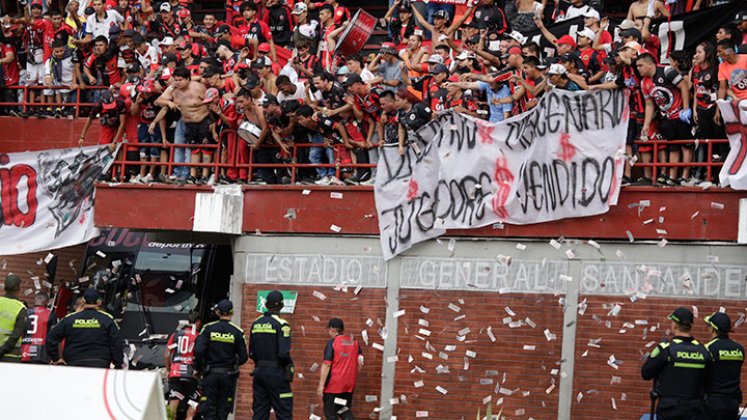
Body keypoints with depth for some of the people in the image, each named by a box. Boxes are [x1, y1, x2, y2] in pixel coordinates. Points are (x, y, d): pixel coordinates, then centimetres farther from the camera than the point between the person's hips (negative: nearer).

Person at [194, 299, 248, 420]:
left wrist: (198, 368, 4)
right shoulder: (237, 332, -4)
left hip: (210, 374, -1)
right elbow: (243, 357, -2)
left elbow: (199, 351, -11)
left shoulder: (208, 329, -4)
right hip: (228, 375, 1)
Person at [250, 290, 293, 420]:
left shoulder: (256, 323, 8)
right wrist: (290, 366, -1)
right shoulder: (281, 324, -12)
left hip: (259, 371, 6)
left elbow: (251, 352, 11)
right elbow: (284, 353, -19)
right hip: (276, 373, -6)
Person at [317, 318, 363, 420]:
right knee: (345, 411, 18)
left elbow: (326, 364, -15)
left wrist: (321, 385, -14)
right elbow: (360, 361, 2)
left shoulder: (332, 343, -10)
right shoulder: (354, 343, 5)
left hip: (333, 385, -5)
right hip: (349, 385, 5)